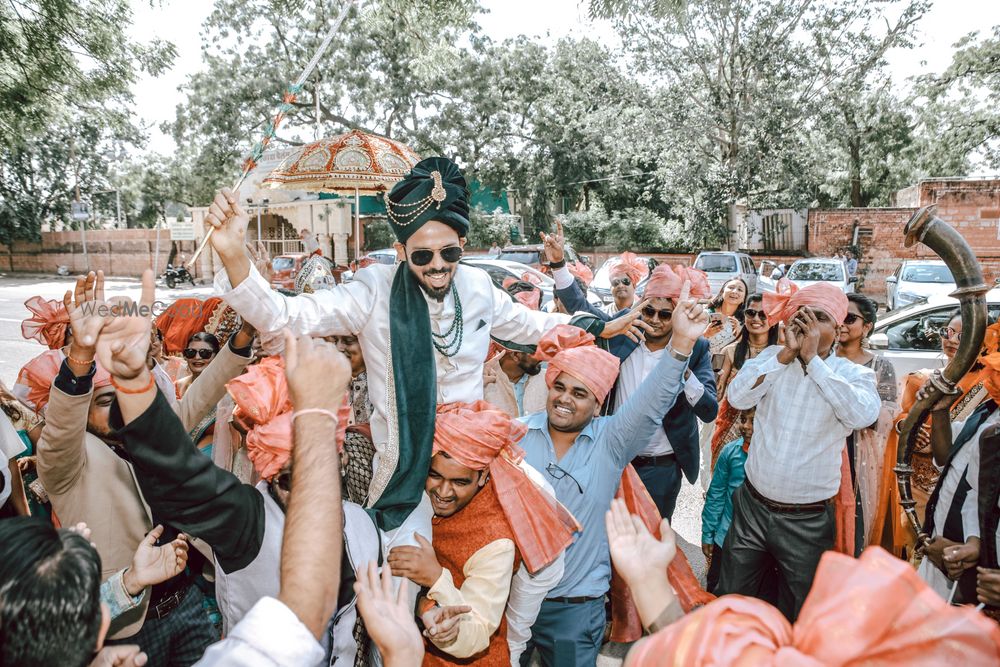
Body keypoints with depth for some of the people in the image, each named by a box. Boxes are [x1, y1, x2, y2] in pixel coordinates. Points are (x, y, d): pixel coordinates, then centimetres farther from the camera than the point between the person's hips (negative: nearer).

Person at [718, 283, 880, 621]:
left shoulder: (854, 375, -6)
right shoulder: (772, 358, -1)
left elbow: (863, 414, -27)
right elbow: (737, 397, -16)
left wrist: (812, 359, -23)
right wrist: (787, 352, -21)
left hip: (808, 520, -1)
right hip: (752, 507, 2)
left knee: (796, 616, 17)